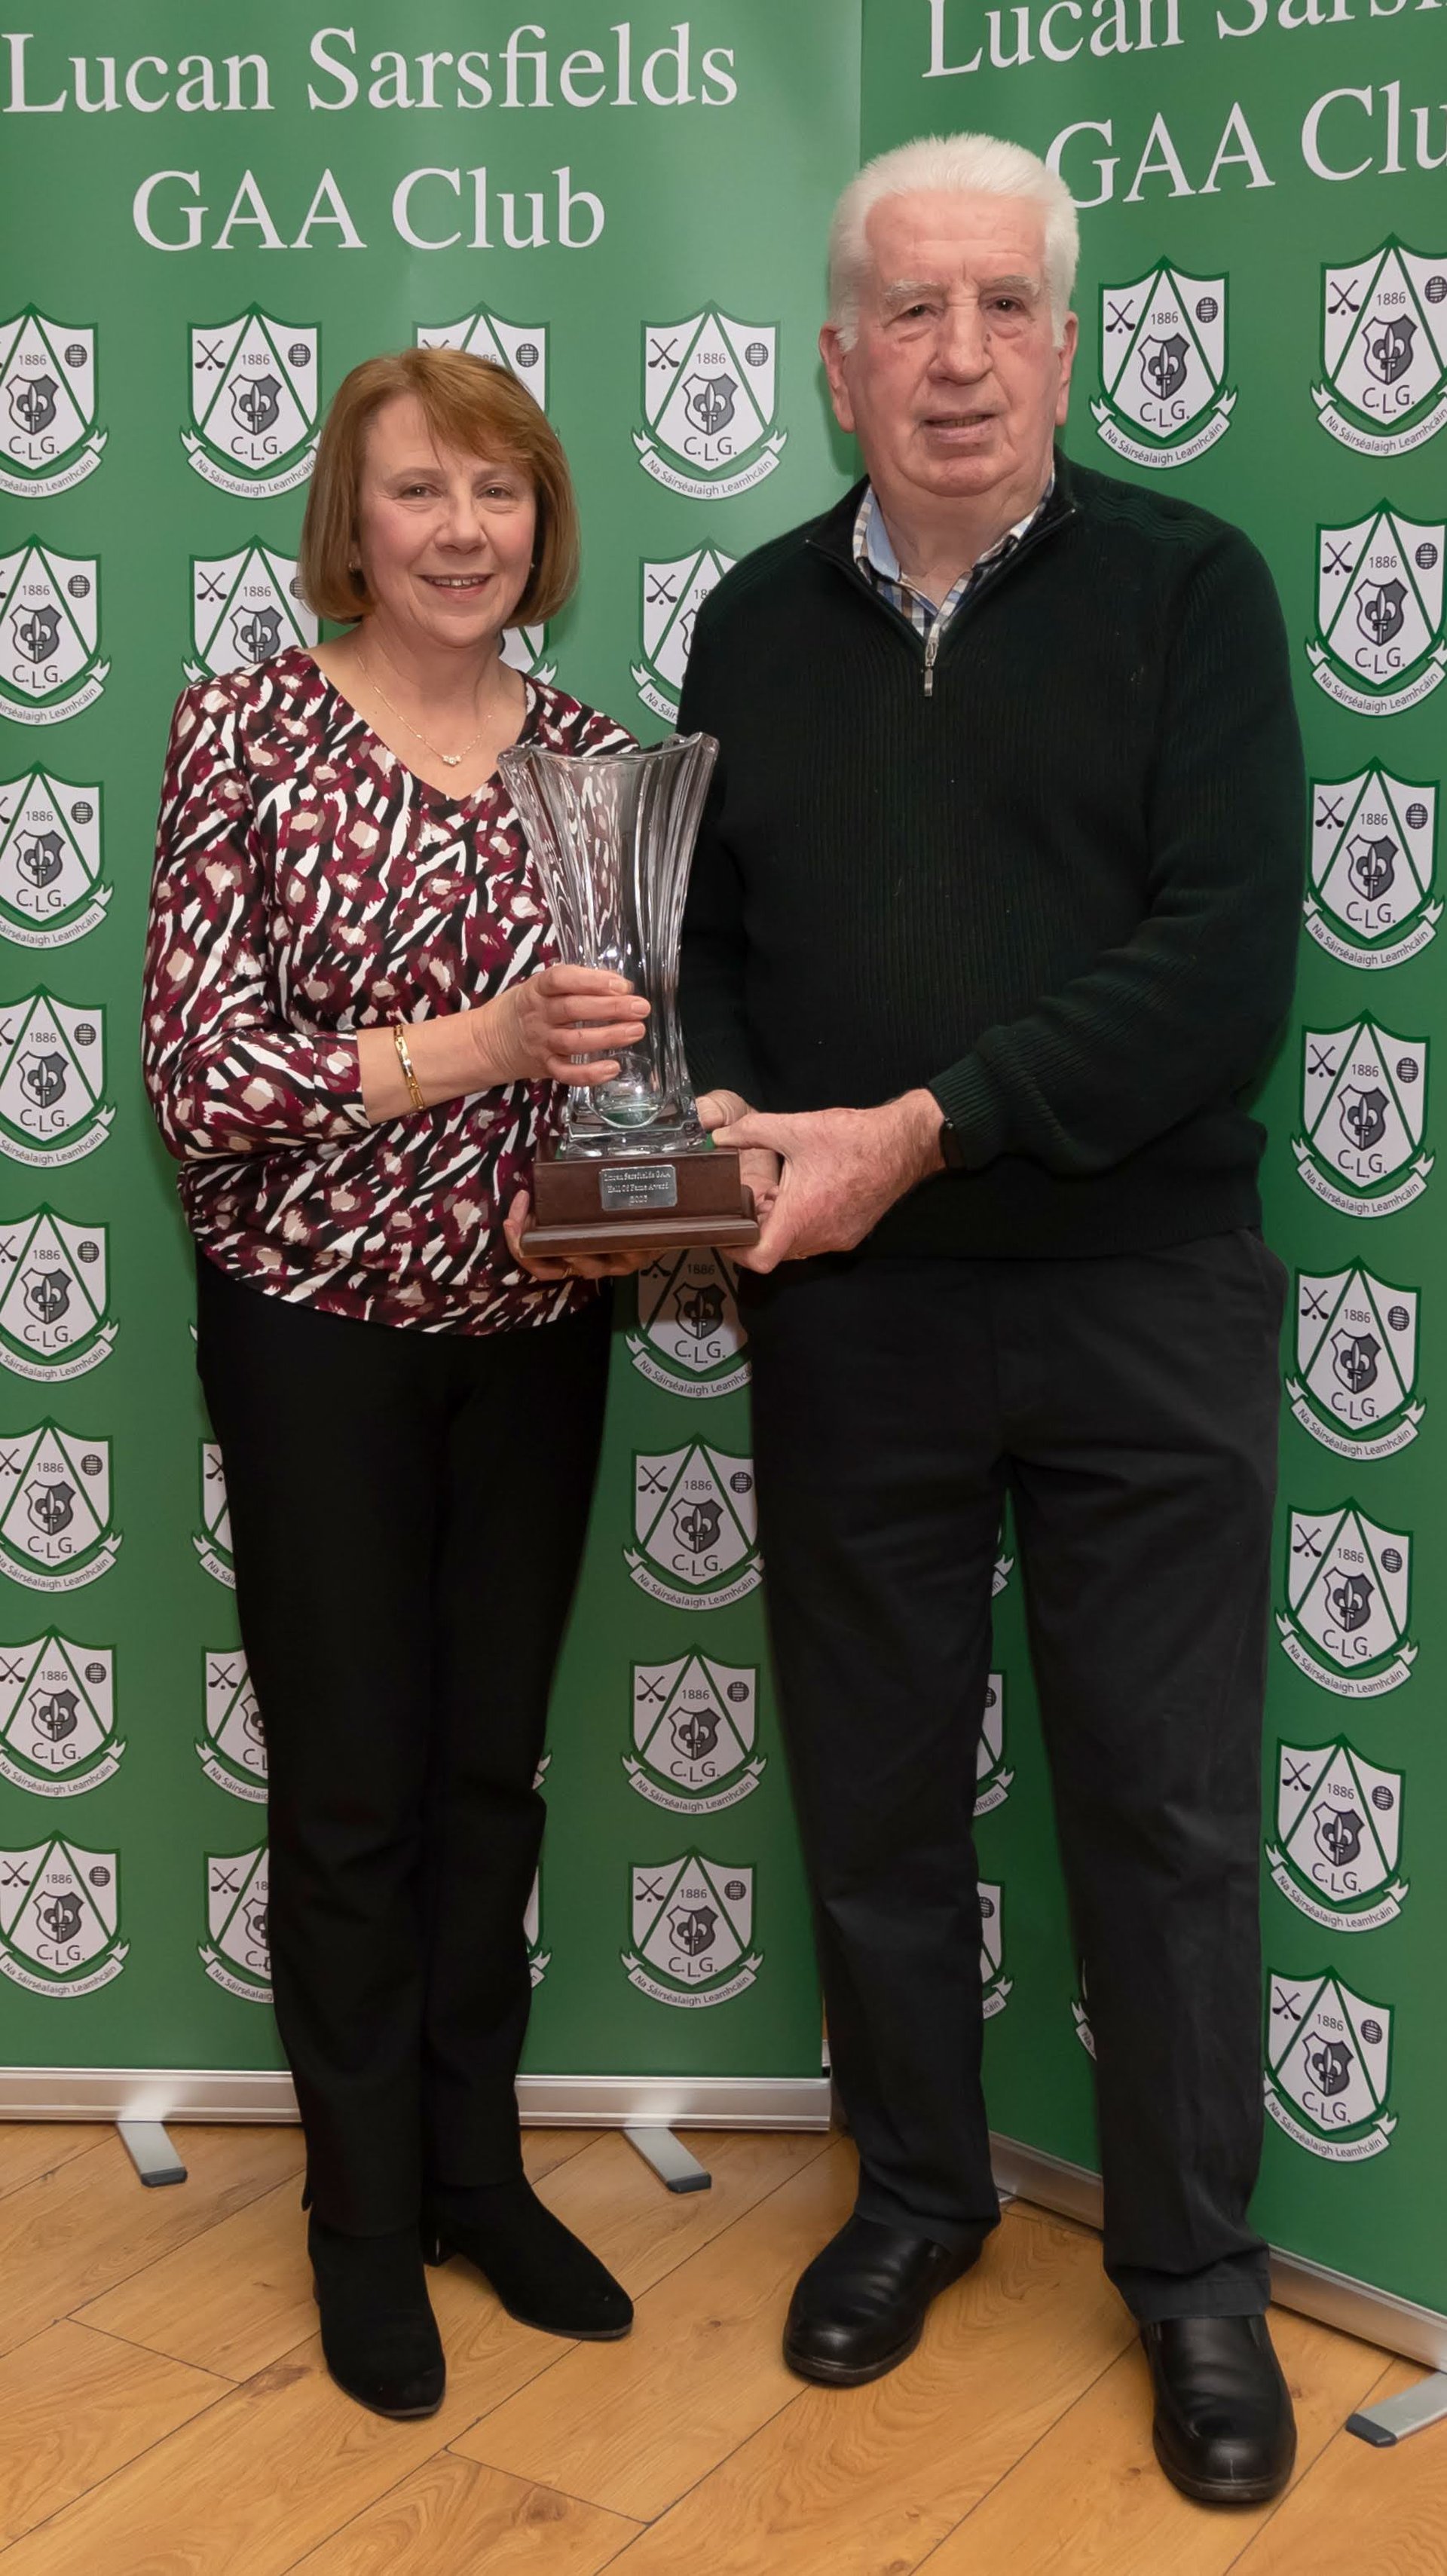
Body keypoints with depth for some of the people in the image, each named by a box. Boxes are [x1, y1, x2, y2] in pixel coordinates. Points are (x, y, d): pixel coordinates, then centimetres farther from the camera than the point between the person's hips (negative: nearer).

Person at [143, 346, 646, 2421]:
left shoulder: (593, 755, 4)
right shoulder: (246, 729, -8)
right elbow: (195, 1075, -14)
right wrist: (472, 1046, -24)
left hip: (535, 1329, 4)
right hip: (318, 1328, -3)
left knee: (493, 1766, 15)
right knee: (352, 1786, 8)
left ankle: (477, 2164, 34)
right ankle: (365, 2213, 28)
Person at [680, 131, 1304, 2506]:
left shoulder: (1185, 586, -2)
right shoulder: (756, 622, 9)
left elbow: (1225, 958, -13)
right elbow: (701, 937, 12)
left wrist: (926, 1127, -21)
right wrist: (726, 1114, -9)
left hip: (1141, 1302, -2)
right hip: (848, 1315, 3)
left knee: (1167, 1810, 7)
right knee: (873, 1786, 14)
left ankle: (1197, 2269, 27)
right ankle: (917, 2196, 36)